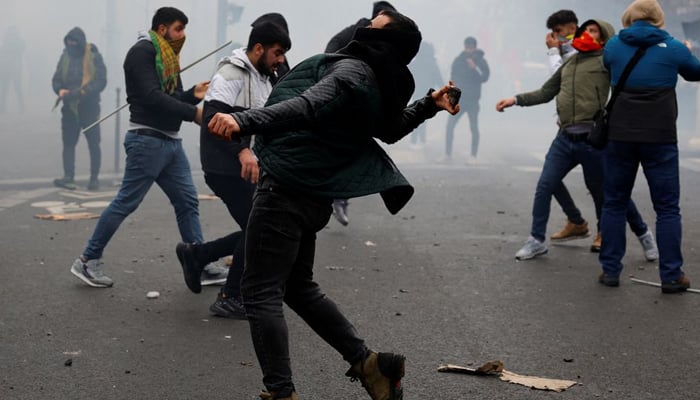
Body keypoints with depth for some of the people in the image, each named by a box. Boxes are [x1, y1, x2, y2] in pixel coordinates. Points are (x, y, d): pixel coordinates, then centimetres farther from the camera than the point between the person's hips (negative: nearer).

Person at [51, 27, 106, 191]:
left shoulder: (94, 57, -7)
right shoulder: (65, 56, 6)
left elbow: (101, 81, -13)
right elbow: (56, 79, 8)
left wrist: (81, 92, -25)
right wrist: (60, 90, -14)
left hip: (89, 108, -4)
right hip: (69, 108, 4)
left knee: (93, 143, 3)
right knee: (68, 143, -1)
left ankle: (94, 178, 11)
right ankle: (69, 177, -1)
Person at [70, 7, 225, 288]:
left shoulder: (167, 56, 17)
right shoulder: (143, 52, -11)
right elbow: (152, 98, -22)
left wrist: (193, 95, -1)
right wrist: (193, 112, -21)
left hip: (170, 141, 9)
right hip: (147, 140, -9)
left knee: (187, 201, 8)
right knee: (126, 202, -4)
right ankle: (88, 261, 6)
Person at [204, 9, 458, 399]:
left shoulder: (352, 71, -16)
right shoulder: (381, 87, 11)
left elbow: (307, 107, -35)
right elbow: (390, 129, 31)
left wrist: (244, 121, -46)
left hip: (285, 191, -9)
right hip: (312, 195, 9)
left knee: (261, 292, -4)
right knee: (299, 287, 22)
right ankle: (368, 363, 20)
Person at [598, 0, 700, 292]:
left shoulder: (614, 45, 3)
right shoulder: (673, 48, 0)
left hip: (620, 136, 2)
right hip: (660, 137, -2)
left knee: (614, 203, 12)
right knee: (667, 208, 5)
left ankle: (610, 271, 12)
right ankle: (671, 276, 4)